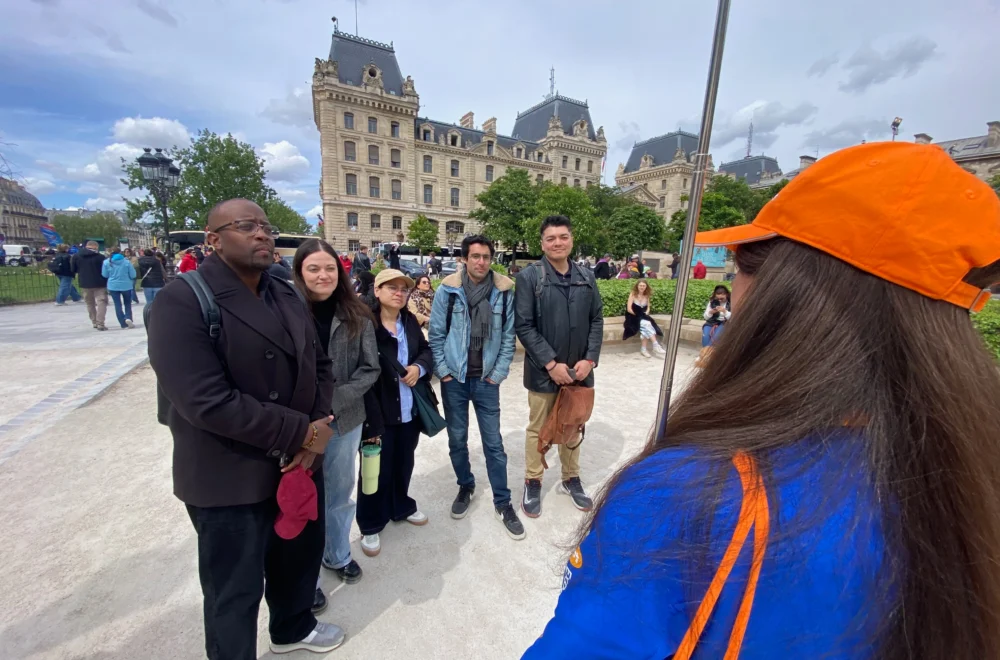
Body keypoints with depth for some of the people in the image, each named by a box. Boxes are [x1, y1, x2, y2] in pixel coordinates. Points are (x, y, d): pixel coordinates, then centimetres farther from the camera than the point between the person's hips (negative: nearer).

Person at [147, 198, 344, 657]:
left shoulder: (287, 297, 6)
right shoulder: (182, 301, -15)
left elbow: (319, 366, 6)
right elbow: (208, 402, -25)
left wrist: (314, 435, -10)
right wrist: (302, 431, -20)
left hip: (299, 463, 7)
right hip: (230, 480, -6)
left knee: (301, 555, 26)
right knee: (235, 592, 15)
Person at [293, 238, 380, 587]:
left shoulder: (357, 316, -5)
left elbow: (370, 369, -3)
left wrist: (333, 401, -14)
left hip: (345, 420, 2)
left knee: (340, 493, 20)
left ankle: (337, 555, 46)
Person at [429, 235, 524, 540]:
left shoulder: (504, 291, -5)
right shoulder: (447, 290, -6)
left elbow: (508, 336, -1)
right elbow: (436, 334, -2)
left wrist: (499, 373, -5)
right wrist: (443, 370, -5)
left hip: (486, 380, 0)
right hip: (454, 379, 1)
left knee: (493, 443, 7)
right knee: (457, 439, 15)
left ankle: (502, 503, 24)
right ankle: (466, 486, 39)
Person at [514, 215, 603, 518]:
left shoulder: (587, 277, 4)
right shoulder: (529, 277, -9)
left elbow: (597, 320, 6)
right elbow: (523, 326, -13)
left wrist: (589, 359, -6)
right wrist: (551, 363, -16)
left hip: (578, 369, 4)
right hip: (543, 371, -4)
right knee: (538, 429, 12)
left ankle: (571, 479, 40)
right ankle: (533, 483, 32)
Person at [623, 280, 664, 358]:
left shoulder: (647, 296, 9)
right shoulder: (633, 294, -6)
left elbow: (648, 308, 17)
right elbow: (629, 309, -11)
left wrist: (645, 314, -3)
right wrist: (638, 315, -12)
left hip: (643, 317, 4)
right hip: (633, 317, -4)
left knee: (646, 327, -29)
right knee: (646, 324, -31)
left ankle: (644, 349, -21)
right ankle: (655, 345, -28)